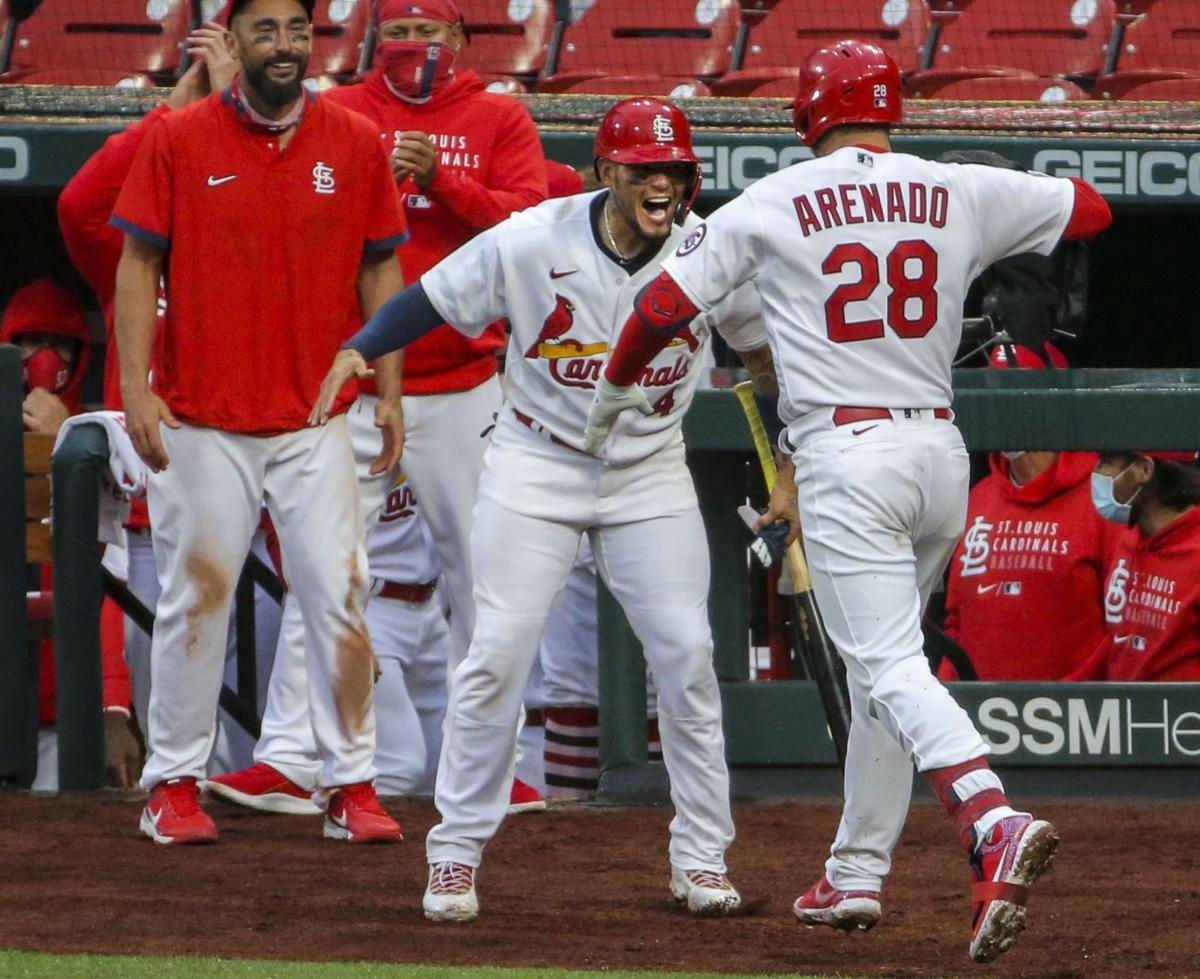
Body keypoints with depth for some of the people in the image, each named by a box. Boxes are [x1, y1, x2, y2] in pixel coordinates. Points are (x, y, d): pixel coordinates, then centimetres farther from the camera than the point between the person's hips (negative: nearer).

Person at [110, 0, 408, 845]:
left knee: (340, 596, -3)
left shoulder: (356, 144, 5)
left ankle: (351, 784, 4)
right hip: (202, 420, -1)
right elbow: (139, 266, 0)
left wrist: (388, 392, 4)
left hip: (317, 419, 1)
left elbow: (379, 270, 10)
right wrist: (136, 387, -9)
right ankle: (175, 784, 12)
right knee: (196, 598, 3)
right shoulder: (178, 140, -1)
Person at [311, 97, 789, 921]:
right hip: (537, 463, -2)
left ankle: (701, 854, 9)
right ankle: (457, 850, 3)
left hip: (650, 474, 2)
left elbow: (764, 342, 2)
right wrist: (357, 351, -20)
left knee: (686, 652, -5)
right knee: (499, 652, -9)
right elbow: (434, 298, -6)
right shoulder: (531, 242, -17)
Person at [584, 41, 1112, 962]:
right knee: (881, 661, 20)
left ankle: (994, 824, -36)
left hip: (845, 457, -5)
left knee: (891, 666, -13)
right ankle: (857, 875, 23)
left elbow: (665, 301, 1)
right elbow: (1092, 209, 18)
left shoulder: (775, 203, -1)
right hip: (942, 452, 5)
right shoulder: (961, 193, 7)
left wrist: (617, 384, 19)